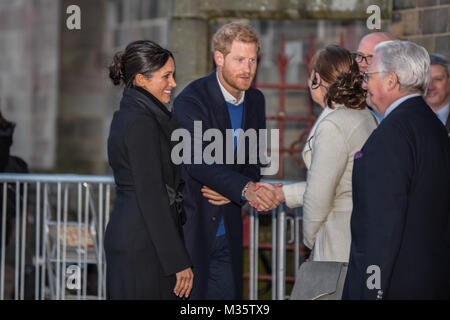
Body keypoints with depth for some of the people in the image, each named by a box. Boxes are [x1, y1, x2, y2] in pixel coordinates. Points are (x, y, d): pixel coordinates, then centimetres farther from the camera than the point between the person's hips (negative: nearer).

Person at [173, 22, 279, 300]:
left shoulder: (255, 101, 7)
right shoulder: (191, 100, -15)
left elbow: (254, 162, 12)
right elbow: (197, 160, -28)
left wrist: (231, 192, -9)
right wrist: (244, 188, -41)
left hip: (227, 231, 7)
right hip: (188, 223, -6)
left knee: (228, 292, 8)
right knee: (186, 293, -4)